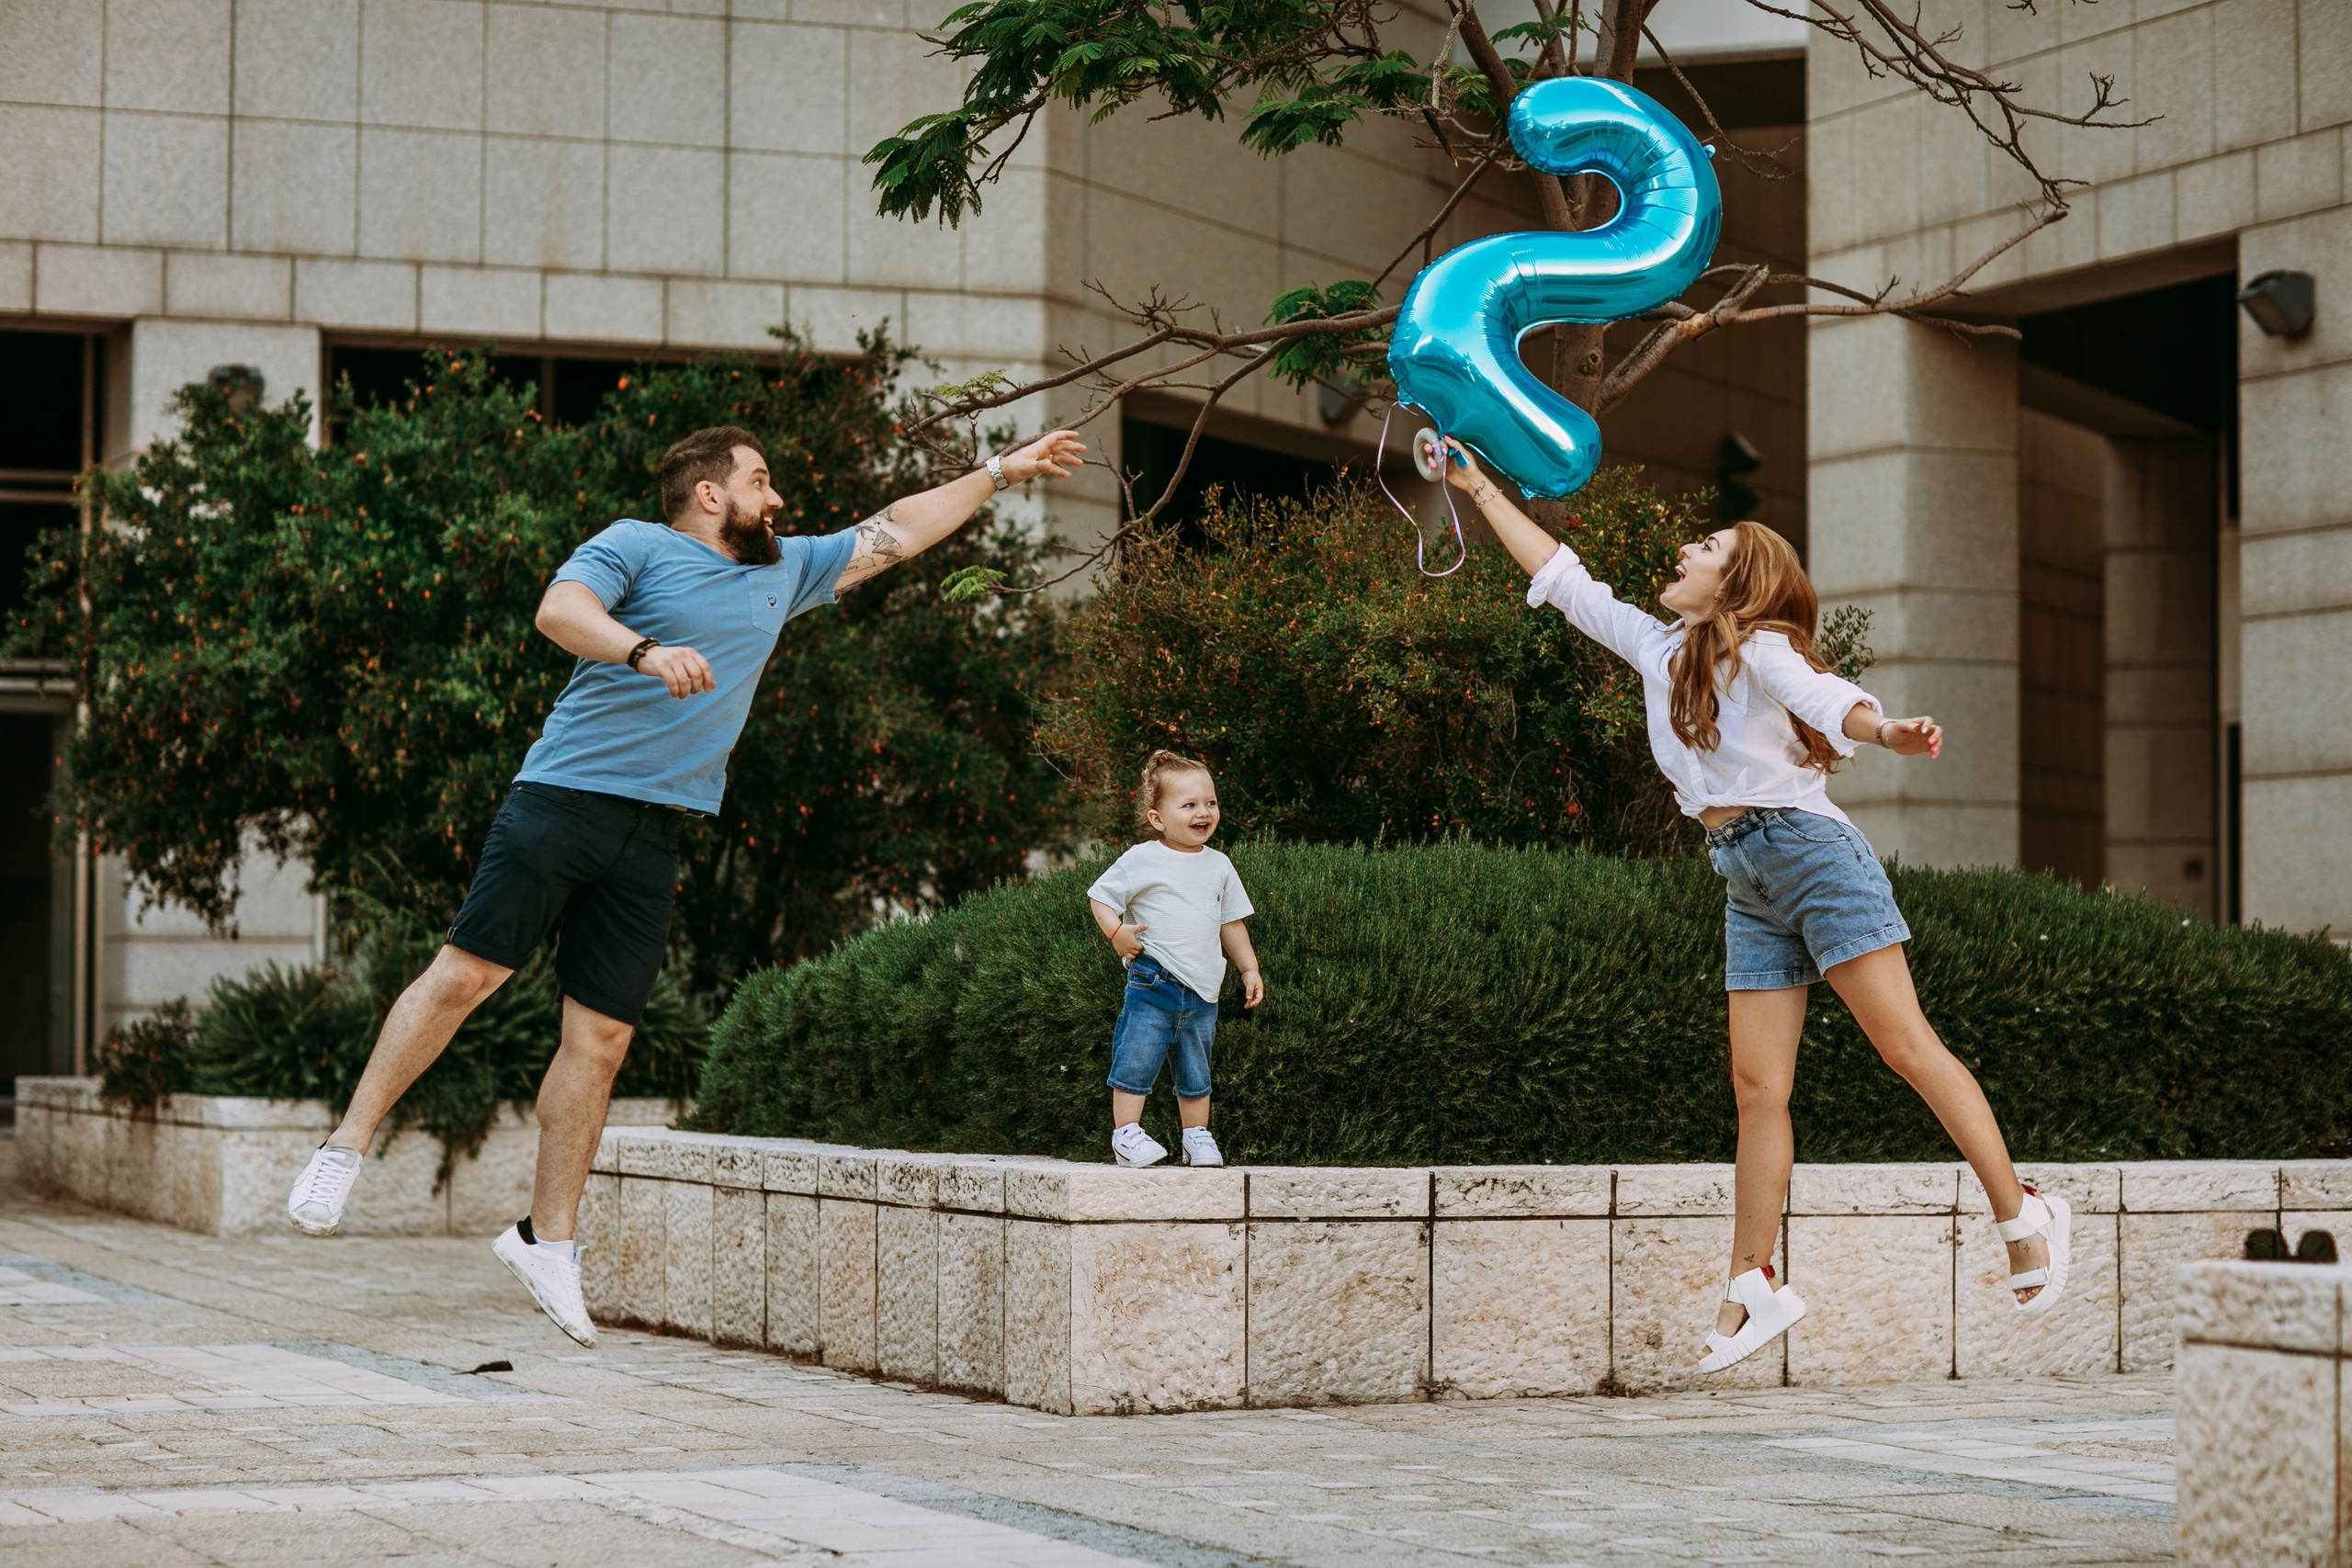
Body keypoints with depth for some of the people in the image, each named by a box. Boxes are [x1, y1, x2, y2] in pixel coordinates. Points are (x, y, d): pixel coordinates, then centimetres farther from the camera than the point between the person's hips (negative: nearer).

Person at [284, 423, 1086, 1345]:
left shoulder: (784, 572, 22)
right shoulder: (636, 546, 1)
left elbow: (896, 534, 30)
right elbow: (559, 611, -16)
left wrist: (1001, 473, 31)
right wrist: (645, 652, -32)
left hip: (653, 837, 6)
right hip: (566, 795, -5)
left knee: (601, 1037, 1)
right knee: (467, 971, -12)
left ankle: (547, 1241, 7)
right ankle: (344, 1150, -2)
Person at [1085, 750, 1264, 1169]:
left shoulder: (1219, 866, 10)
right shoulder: (1142, 860, -6)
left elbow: (1231, 923, 19)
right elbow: (1101, 896, -1)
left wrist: (1250, 969, 16)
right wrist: (1116, 932, -17)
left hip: (1202, 991, 5)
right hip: (1153, 982, -5)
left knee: (1195, 1070, 13)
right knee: (1138, 1058, -9)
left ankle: (1197, 1135, 24)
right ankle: (1126, 1133, -1)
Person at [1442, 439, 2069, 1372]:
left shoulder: (1760, 648, -7)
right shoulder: (1657, 647, 14)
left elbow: (1824, 697, -27)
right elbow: (1562, 579, 23)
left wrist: (1889, 732, -48)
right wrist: (1480, 489, 24)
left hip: (1810, 850, -7)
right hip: (1747, 883, 7)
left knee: (1907, 1048, -11)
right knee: (1757, 1087, 2)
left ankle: (2023, 1216, -7)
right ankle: (1752, 1288, 2)